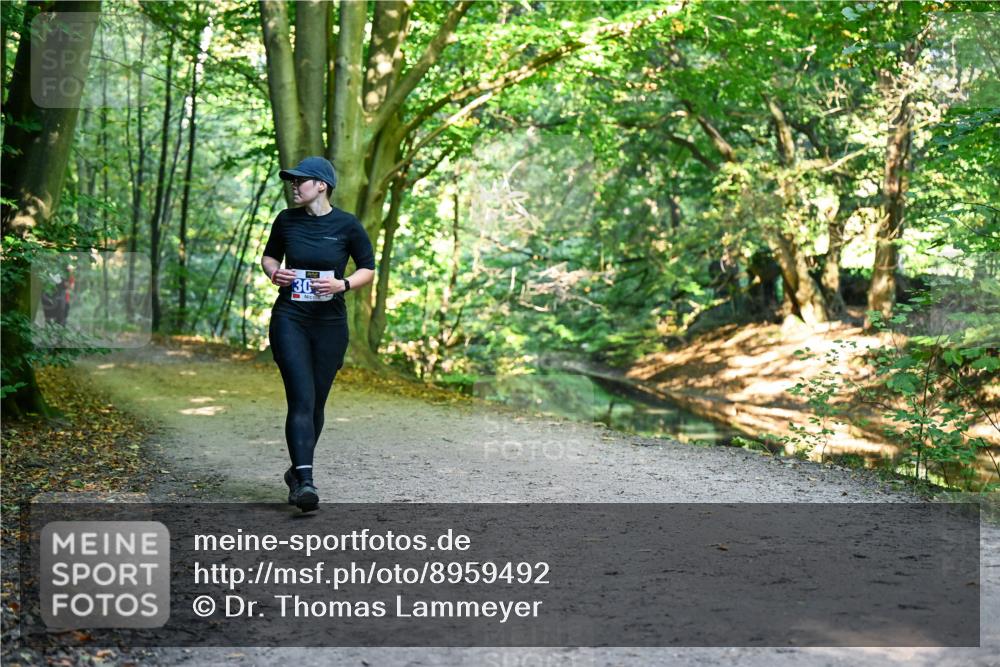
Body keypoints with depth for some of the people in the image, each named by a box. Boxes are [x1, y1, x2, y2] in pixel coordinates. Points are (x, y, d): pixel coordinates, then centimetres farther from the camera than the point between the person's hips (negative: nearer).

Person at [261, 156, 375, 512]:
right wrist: (273, 272, -4)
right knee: (302, 398, -15)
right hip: (289, 319, 0)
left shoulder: (347, 225, -3)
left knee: (316, 403, 9)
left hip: (330, 323, 0)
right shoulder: (287, 220, 3)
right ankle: (305, 480, -21)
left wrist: (343, 284, -15)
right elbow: (269, 256, 19)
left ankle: (297, 471, 30)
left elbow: (368, 269, 4)